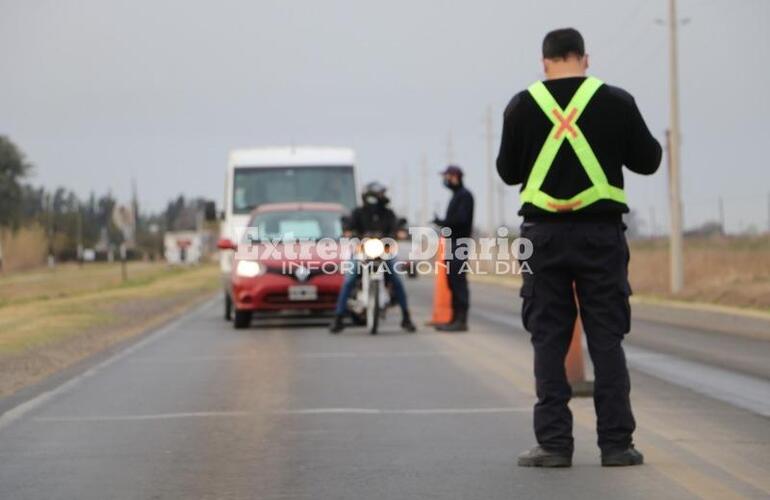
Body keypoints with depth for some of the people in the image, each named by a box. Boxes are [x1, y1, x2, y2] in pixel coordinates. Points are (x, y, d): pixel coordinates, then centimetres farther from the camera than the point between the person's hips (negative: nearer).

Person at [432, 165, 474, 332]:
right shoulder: (457, 195, 21)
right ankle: (455, 318, 14)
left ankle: (461, 320, -12)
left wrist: (442, 222, -13)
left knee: (458, 281, -11)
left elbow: (461, 219, -20)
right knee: (452, 280, 10)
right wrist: (442, 223, 7)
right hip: (453, 243, 10)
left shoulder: (464, 196, -9)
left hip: (459, 244, -10)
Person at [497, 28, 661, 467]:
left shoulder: (523, 105, 1)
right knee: (607, 340, 5)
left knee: (549, 341, 5)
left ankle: (554, 444, 2)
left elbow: (508, 172, 7)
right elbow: (648, 161, 6)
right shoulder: (616, 101, -1)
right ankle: (616, 443, 4)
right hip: (601, 233, 0)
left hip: (545, 233, 0)